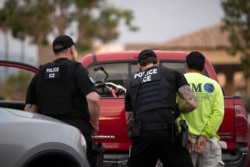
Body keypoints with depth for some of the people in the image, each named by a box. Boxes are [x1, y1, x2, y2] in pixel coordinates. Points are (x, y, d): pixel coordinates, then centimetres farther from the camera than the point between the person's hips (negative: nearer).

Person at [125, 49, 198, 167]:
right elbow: (192, 103, 6)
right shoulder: (172, 74, 15)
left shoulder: (133, 82, 24)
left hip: (142, 135, 2)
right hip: (167, 133, -2)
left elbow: (129, 119, 25)